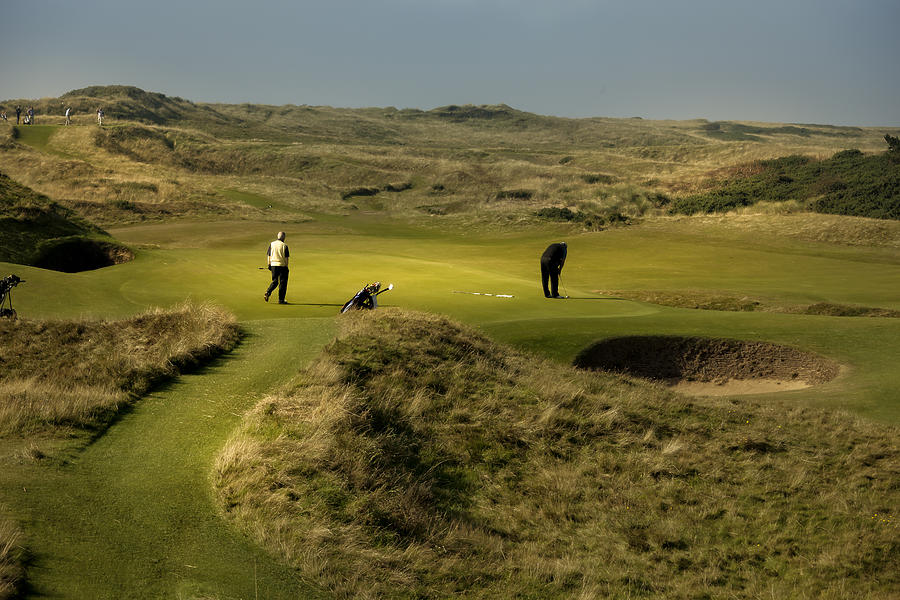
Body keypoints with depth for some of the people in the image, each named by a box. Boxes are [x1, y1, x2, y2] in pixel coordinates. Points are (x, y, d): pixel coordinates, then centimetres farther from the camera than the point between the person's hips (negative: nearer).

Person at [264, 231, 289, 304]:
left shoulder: (271, 244, 4)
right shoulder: (284, 245, -6)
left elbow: (268, 256, 5)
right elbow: (286, 258, -5)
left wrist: (269, 265, 12)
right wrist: (286, 267, 2)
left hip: (273, 264, 4)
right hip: (282, 265, -4)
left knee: (275, 281, 16)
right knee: (282, 282, 4)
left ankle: (268, 292, -8)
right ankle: (281, 300, 3)